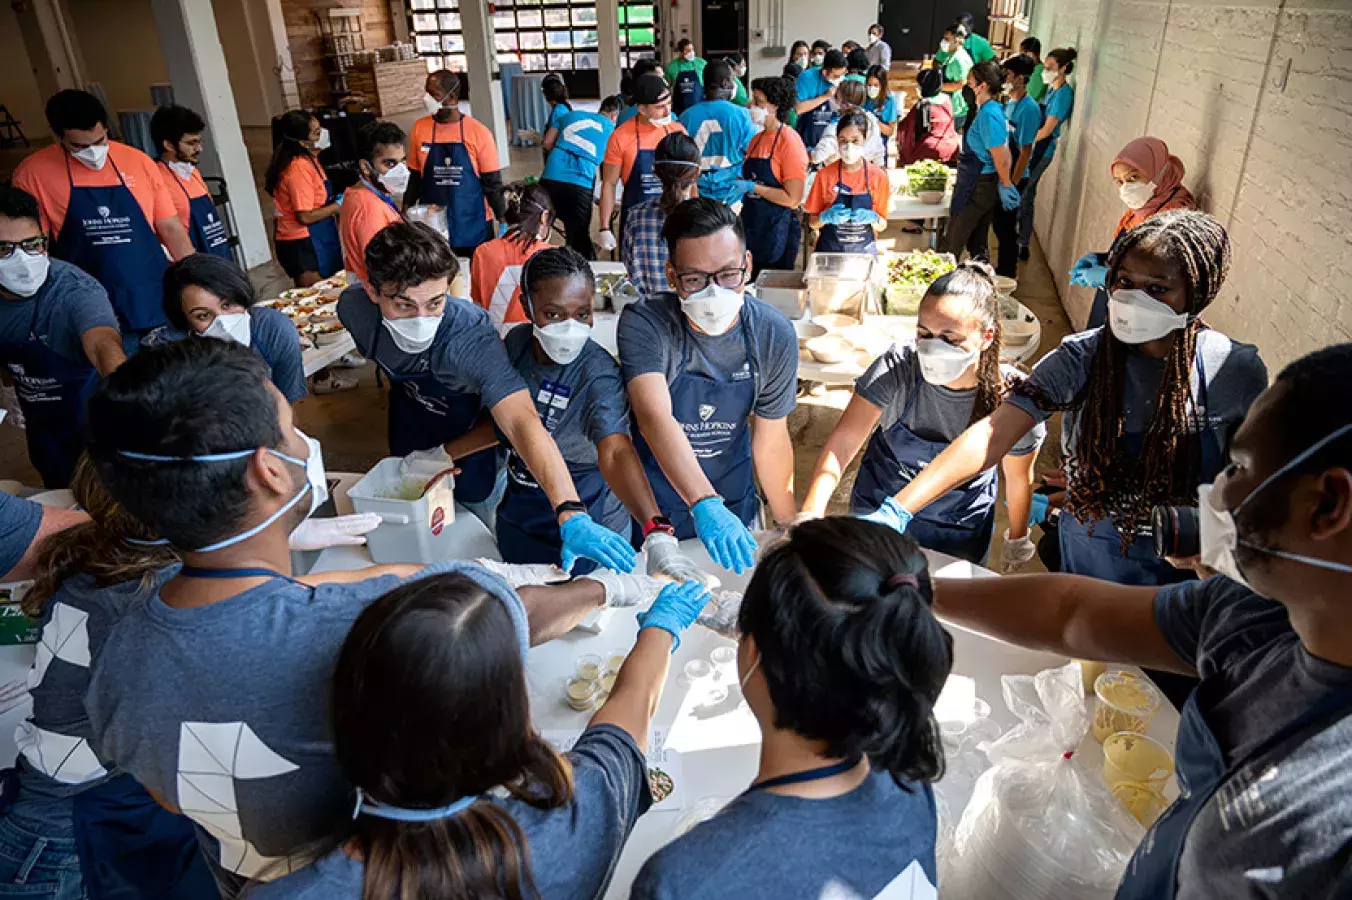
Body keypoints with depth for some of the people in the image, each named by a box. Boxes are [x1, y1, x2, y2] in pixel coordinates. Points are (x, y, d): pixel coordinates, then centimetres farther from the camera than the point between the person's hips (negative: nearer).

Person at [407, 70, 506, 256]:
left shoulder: (478, 132, -7)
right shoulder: (420, 128, 1)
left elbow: (493, 183, -4)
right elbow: (414, 177, 9)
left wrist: (504, 223, -7)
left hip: (472, 226, -2)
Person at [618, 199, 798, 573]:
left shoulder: (774, 335, -15)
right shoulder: (643, 323, -25)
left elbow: (770, 440, -4)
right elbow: (654, 417, -40)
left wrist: (792, 524, 1)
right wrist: (705, 505, -54)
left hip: (735, 511, 3)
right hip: (650, 512, -3)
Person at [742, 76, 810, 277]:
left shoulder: (789, 141, -11)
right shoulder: (757, 139, 11)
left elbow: (793, 199, -17)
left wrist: (752, 187, -15)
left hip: (777, 232, -7)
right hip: (751, 228, 7)